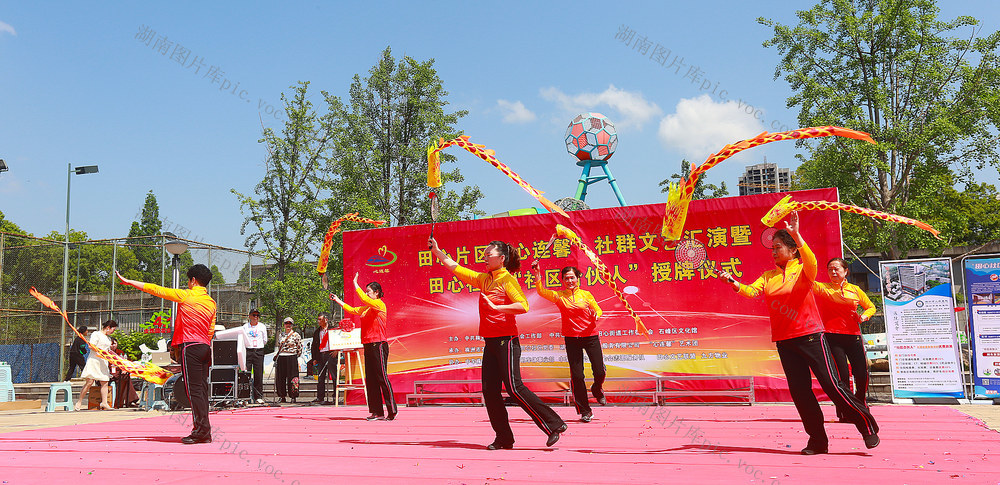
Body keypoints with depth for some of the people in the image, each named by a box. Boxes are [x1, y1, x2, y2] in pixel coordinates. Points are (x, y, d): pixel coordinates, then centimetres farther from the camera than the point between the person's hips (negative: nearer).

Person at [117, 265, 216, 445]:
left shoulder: (186, 295, -3)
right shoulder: (211, 302, 14)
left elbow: (156, 290, 3)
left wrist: (129, 281, 13)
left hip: (190, 347, -6)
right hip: (205, 347, 7)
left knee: (194, 389, -6)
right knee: (201, 389, 7)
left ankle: (201, 430, -9)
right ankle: (205, 433, 6)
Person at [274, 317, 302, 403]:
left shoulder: (296, 335, 1)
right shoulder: (281, 335, 15)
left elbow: (299, 347, 3)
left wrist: (296, 357, 3)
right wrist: (275, 355, 13)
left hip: (292, 357, -4)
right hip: (281, 358, 5)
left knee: (291, 377, -5)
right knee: (280, 377, 4)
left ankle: (293, 397, 1)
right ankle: (281, 396, 13)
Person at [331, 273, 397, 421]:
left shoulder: (379, 304, -8)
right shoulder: (366, 308, 18)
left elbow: (364, 299, -23)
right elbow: (351, 310, 27)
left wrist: (355, 283, -15)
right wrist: (337, 300, 24)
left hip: (379, 345, -9)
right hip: (368, 346, 9)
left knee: (382, 377, -9)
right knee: (371, 379, 7)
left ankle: (392, 411, -5)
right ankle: (377, 412, 11)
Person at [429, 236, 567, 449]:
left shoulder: (507, 279, -7)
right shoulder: (483, 279, 15)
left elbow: (523, 306, -19)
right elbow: (454, 267, 23)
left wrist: (496, 306, -23)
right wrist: (436, 251, 20)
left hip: (506, 341, -8)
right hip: (490, 342, 8)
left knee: (514, 387, -12)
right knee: (489, 390, 3)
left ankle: (554, 424, -3)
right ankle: (504, 438, 10)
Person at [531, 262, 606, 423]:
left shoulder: (586, 294, 2)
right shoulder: (559, 296, 1)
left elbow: (598, 310, 9)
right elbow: (542, 292, -12)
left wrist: (596, 315, -14)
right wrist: (537, 274, -22)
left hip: (590, 337, 0)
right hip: (571, 339, 0)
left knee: (600, 372, 1)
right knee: (576, 376, -2)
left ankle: (597, 390, 37)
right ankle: (584, 410, 13)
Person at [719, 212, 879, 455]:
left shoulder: (802, 270, -3)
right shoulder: (768, 276, 10)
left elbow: (811, 263, -26)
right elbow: (751, 291, -5)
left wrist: (796, 236, -38)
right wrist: (732, 282, -25)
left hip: (809, 336, -5)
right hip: (784, 341, 5)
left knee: (831, 384, -6)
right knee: (799, 391, 5)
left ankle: (868, 426, 11)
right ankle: (817, 441, 14)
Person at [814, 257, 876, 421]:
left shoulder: (855, 290, 12)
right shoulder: (823, 288, 3)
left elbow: (870, 307, 24)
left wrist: (865, 315, 1)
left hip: (853, 335, 3)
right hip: (832, 337, -3)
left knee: (862, 375, 1)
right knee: (842, 375, -9)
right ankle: (844, 412, 7)